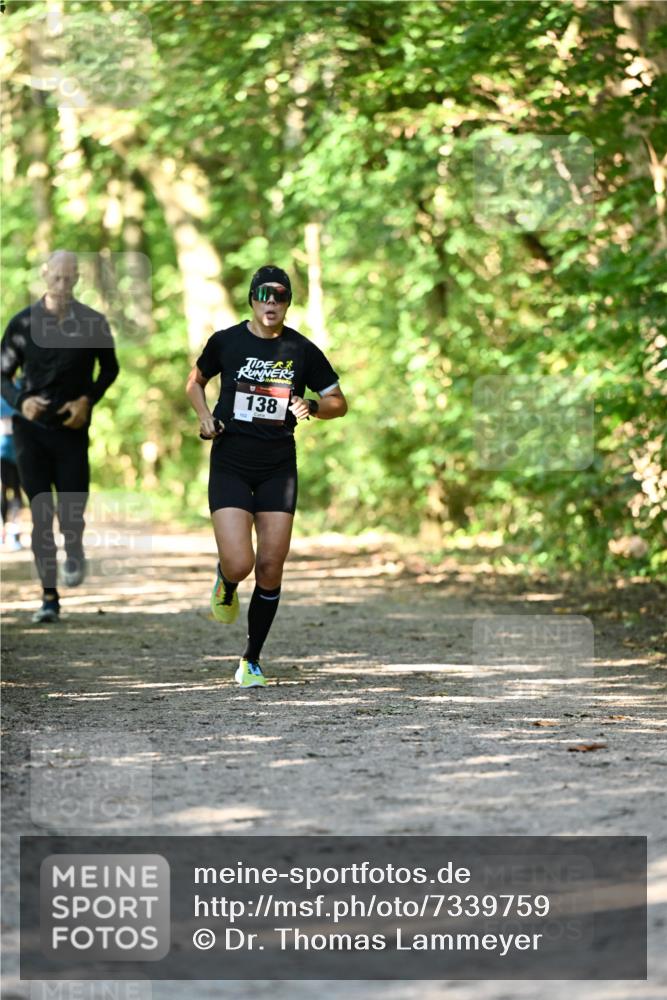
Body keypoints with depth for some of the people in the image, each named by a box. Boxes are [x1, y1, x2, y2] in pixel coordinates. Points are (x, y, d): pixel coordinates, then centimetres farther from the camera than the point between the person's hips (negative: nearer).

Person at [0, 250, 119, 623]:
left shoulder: (93, 323, 1)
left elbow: (110, 368, 14)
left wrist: (87, 400, -3)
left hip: (72, 429, 0)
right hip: (31, 428, 0)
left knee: (72, 515, -7)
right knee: (41, 516, -1)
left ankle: (74, 550, 30)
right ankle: (49, 598, 6)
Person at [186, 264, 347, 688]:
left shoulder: (302, 350, 0)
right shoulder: (225, 342, -1)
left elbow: (339, 403, 8)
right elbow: (195, 382, 18)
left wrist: (312, 407, -13)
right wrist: (205, 417, 0)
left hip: (279, 467, 1)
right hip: (230, 465, -1)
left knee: (270, 569, -2)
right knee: (239, 565, -16)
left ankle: (252, 661, 14)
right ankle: (225, 585, 24)